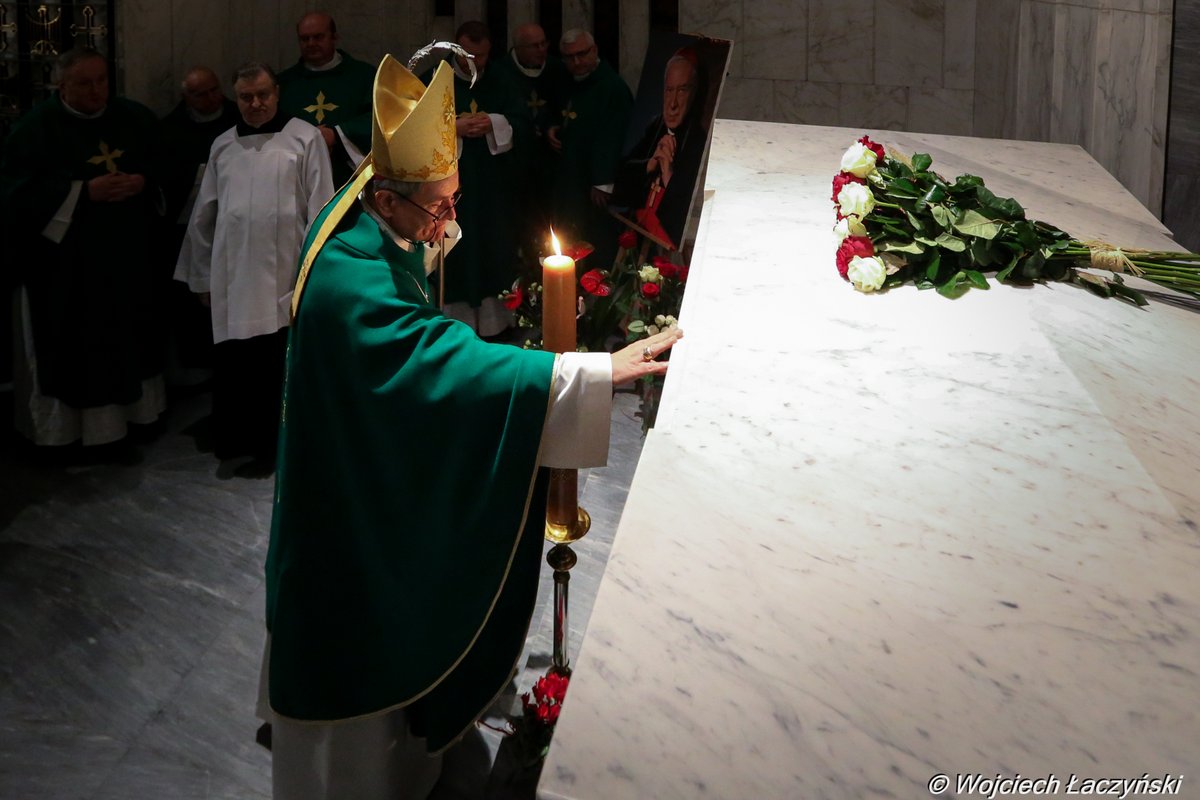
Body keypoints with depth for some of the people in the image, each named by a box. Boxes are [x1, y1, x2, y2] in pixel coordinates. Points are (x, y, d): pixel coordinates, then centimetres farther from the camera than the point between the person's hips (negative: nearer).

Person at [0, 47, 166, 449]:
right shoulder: (34, 127, -8)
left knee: (129, 335, 13)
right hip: (64, 261, -4)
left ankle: (135, 411, 28)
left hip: (128, 253, 5)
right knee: (71, 345, 0)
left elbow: (162, 165, 13)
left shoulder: (136, 118, 5)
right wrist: (85, 192, -20)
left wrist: (141, 182, -10)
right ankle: (67, 428, 10)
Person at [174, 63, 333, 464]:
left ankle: (278, 445, 12)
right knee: (232, 363, 5)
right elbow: (204, 216, 18)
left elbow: (320, 209, -3)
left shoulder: (304, 138, 1)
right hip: (232, 276, 4)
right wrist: (201, 276, 17)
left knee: (281, 365, 0)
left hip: (284, 277, -4)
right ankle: (234, 441, 18)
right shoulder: (223, 146, 14)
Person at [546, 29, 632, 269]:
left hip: (596, 188, -9)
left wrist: (601, 184, -21)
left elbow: (611, 138, -20)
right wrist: (553, 131, 7)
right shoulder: (572, 85, 15)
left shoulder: (612, 87, -16)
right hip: (570, 183, 9)